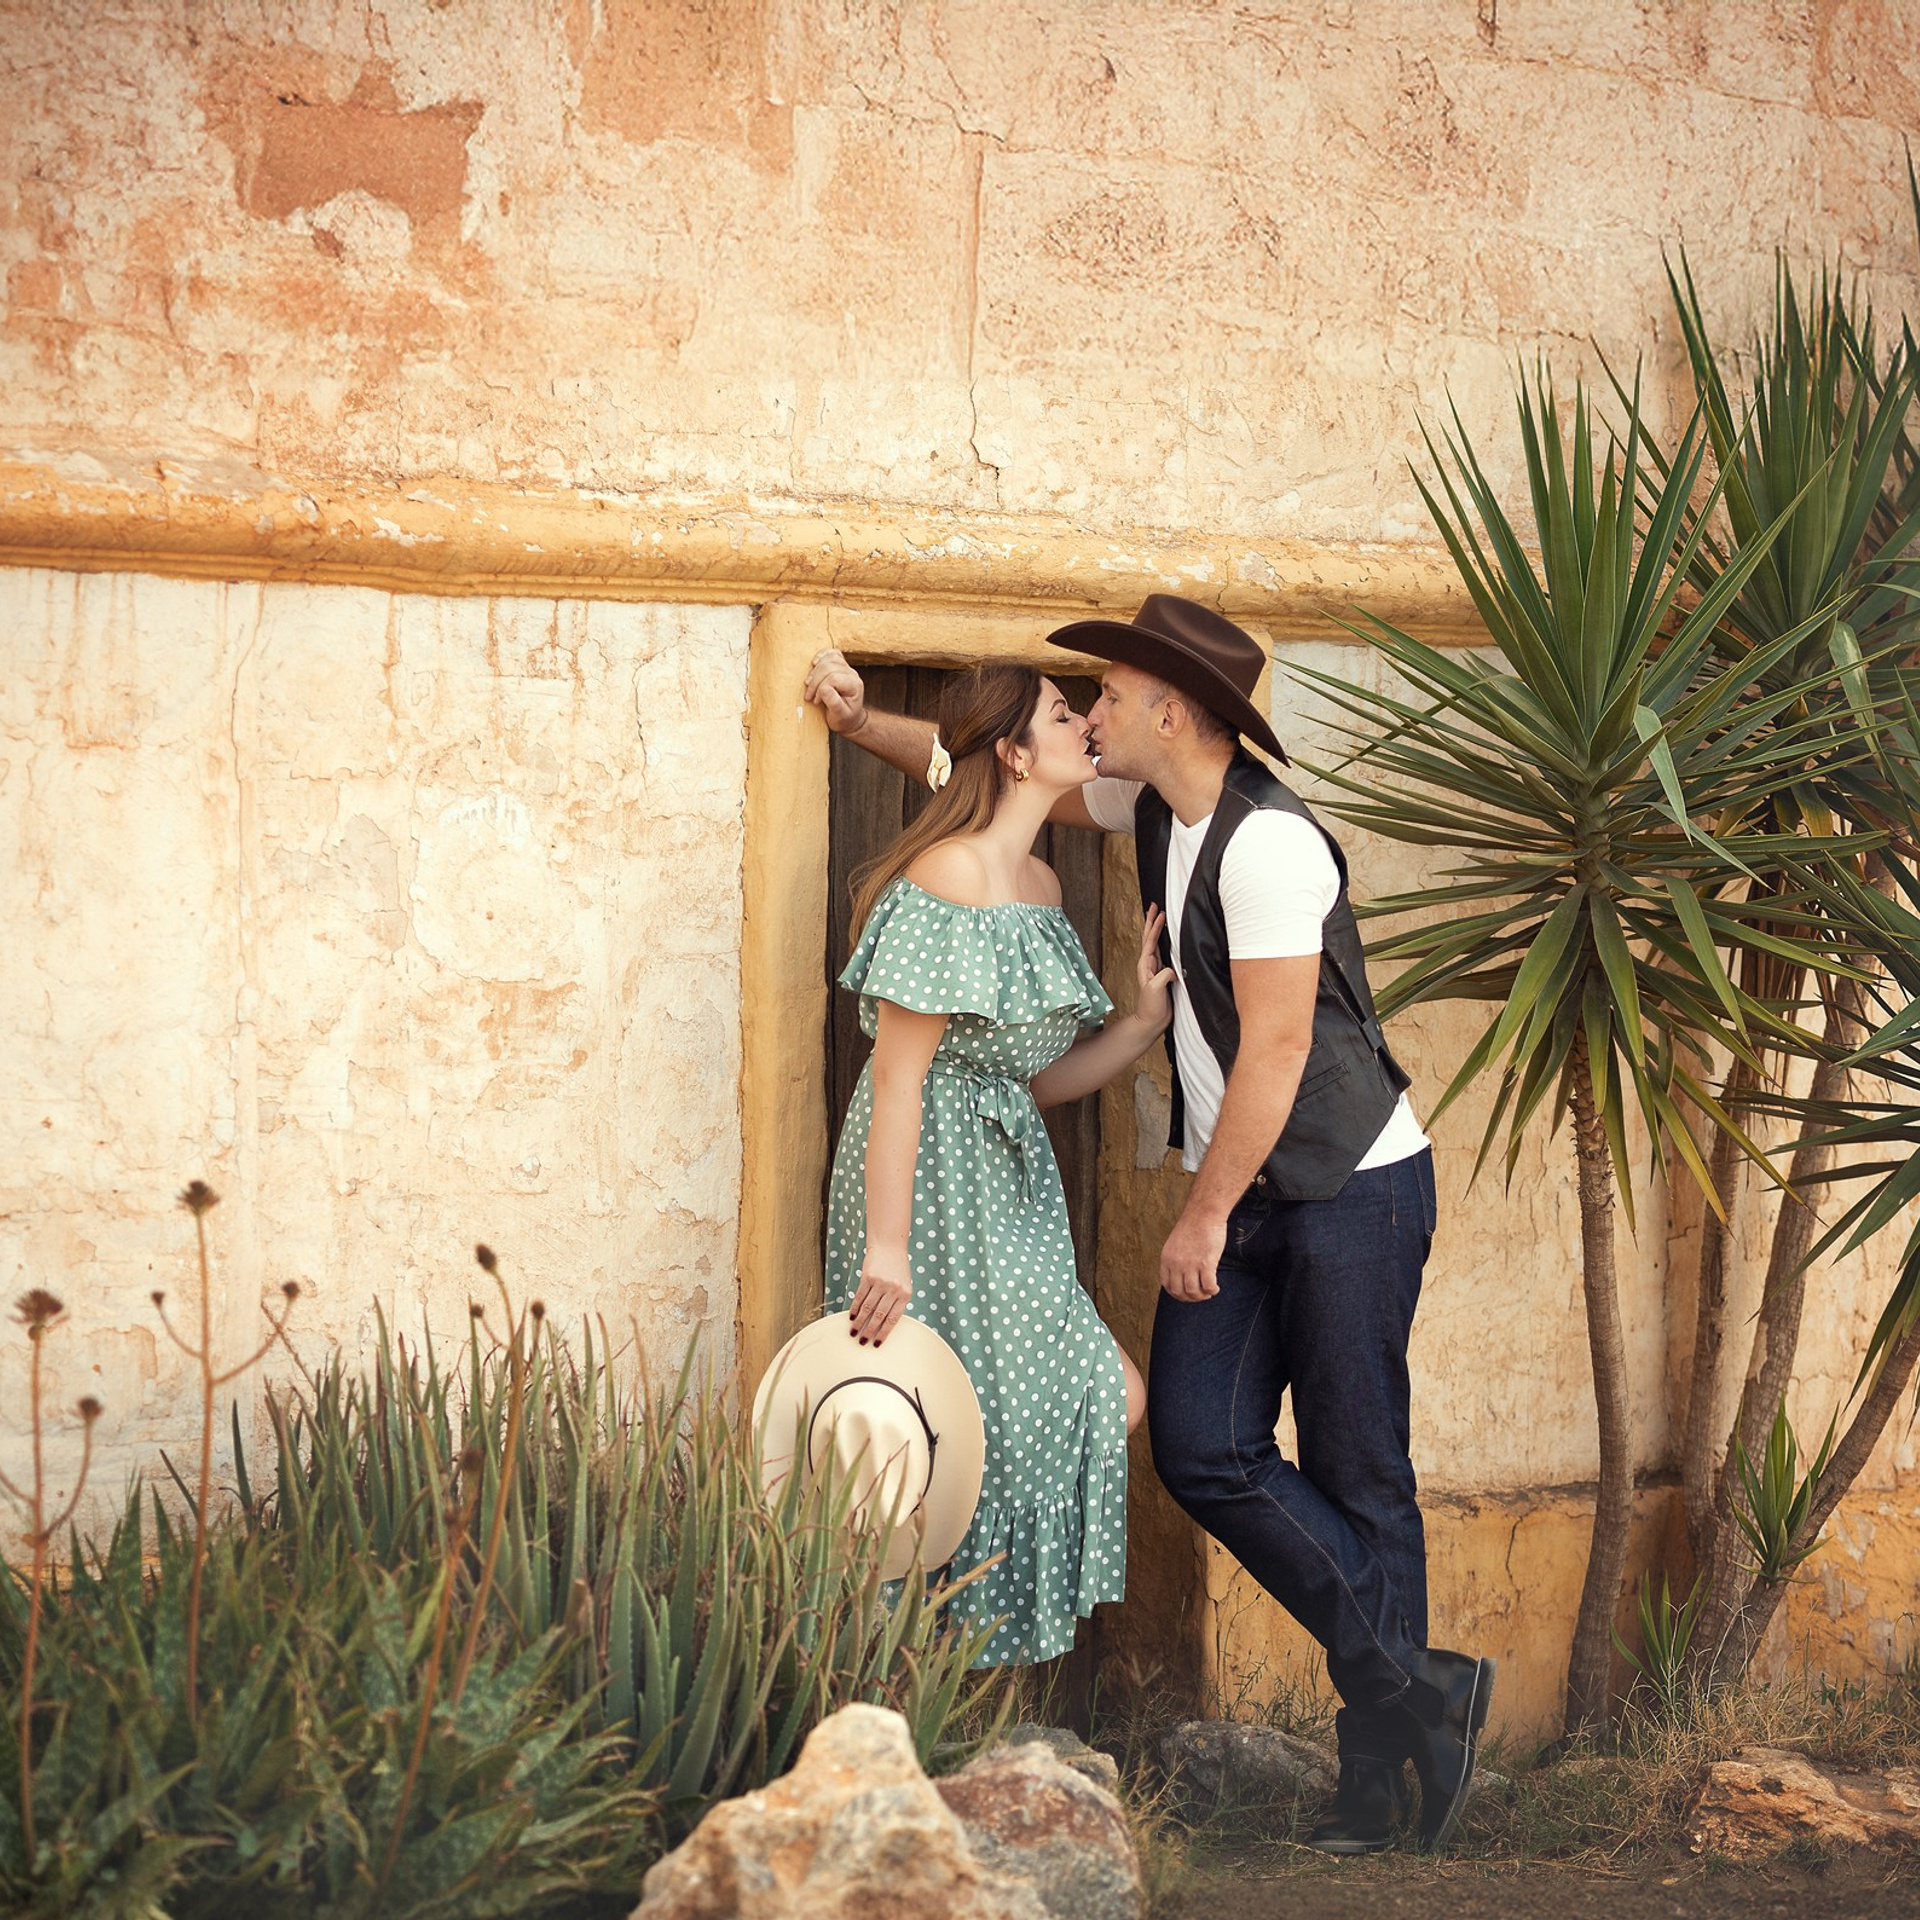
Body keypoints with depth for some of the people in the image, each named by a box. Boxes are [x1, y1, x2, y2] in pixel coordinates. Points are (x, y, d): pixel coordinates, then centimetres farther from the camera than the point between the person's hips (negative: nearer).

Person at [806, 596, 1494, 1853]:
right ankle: (1417, 1689, 5)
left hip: (1351, 1186, -8)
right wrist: (863, 724, 20)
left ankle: (1380, 1771, 7)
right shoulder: (1156, 809, 7)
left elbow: (1274, 1051, -20)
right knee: (1202, 1445, -3)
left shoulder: (1268, 843, -20)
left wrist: (1204, 1218, -14)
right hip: (1239, 1189, 8)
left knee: (1357, 1474, -4)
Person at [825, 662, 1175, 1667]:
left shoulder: (1039, 885, 14)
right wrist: (886, 1245, -21)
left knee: (1108, 1398, 6)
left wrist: (1146, 1020, 4)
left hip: (1007, 1173, 9)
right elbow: (897, 1074, -18)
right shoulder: (951, 877, -15)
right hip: (932, 1175, -9)